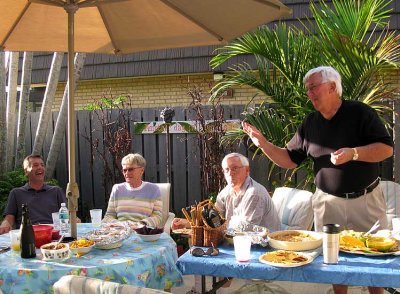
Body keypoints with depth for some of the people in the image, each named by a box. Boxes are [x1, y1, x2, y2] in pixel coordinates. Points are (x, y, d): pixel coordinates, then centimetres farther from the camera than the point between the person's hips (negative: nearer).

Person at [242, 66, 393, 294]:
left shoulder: (360, 112, -8)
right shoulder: (310, 123, 4)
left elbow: (387, 148, -12)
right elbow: (289, 160, 6)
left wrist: (353, 153, -26)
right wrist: (264, 144, -8)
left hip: (367, 200, -3)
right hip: (328, 202, 3)